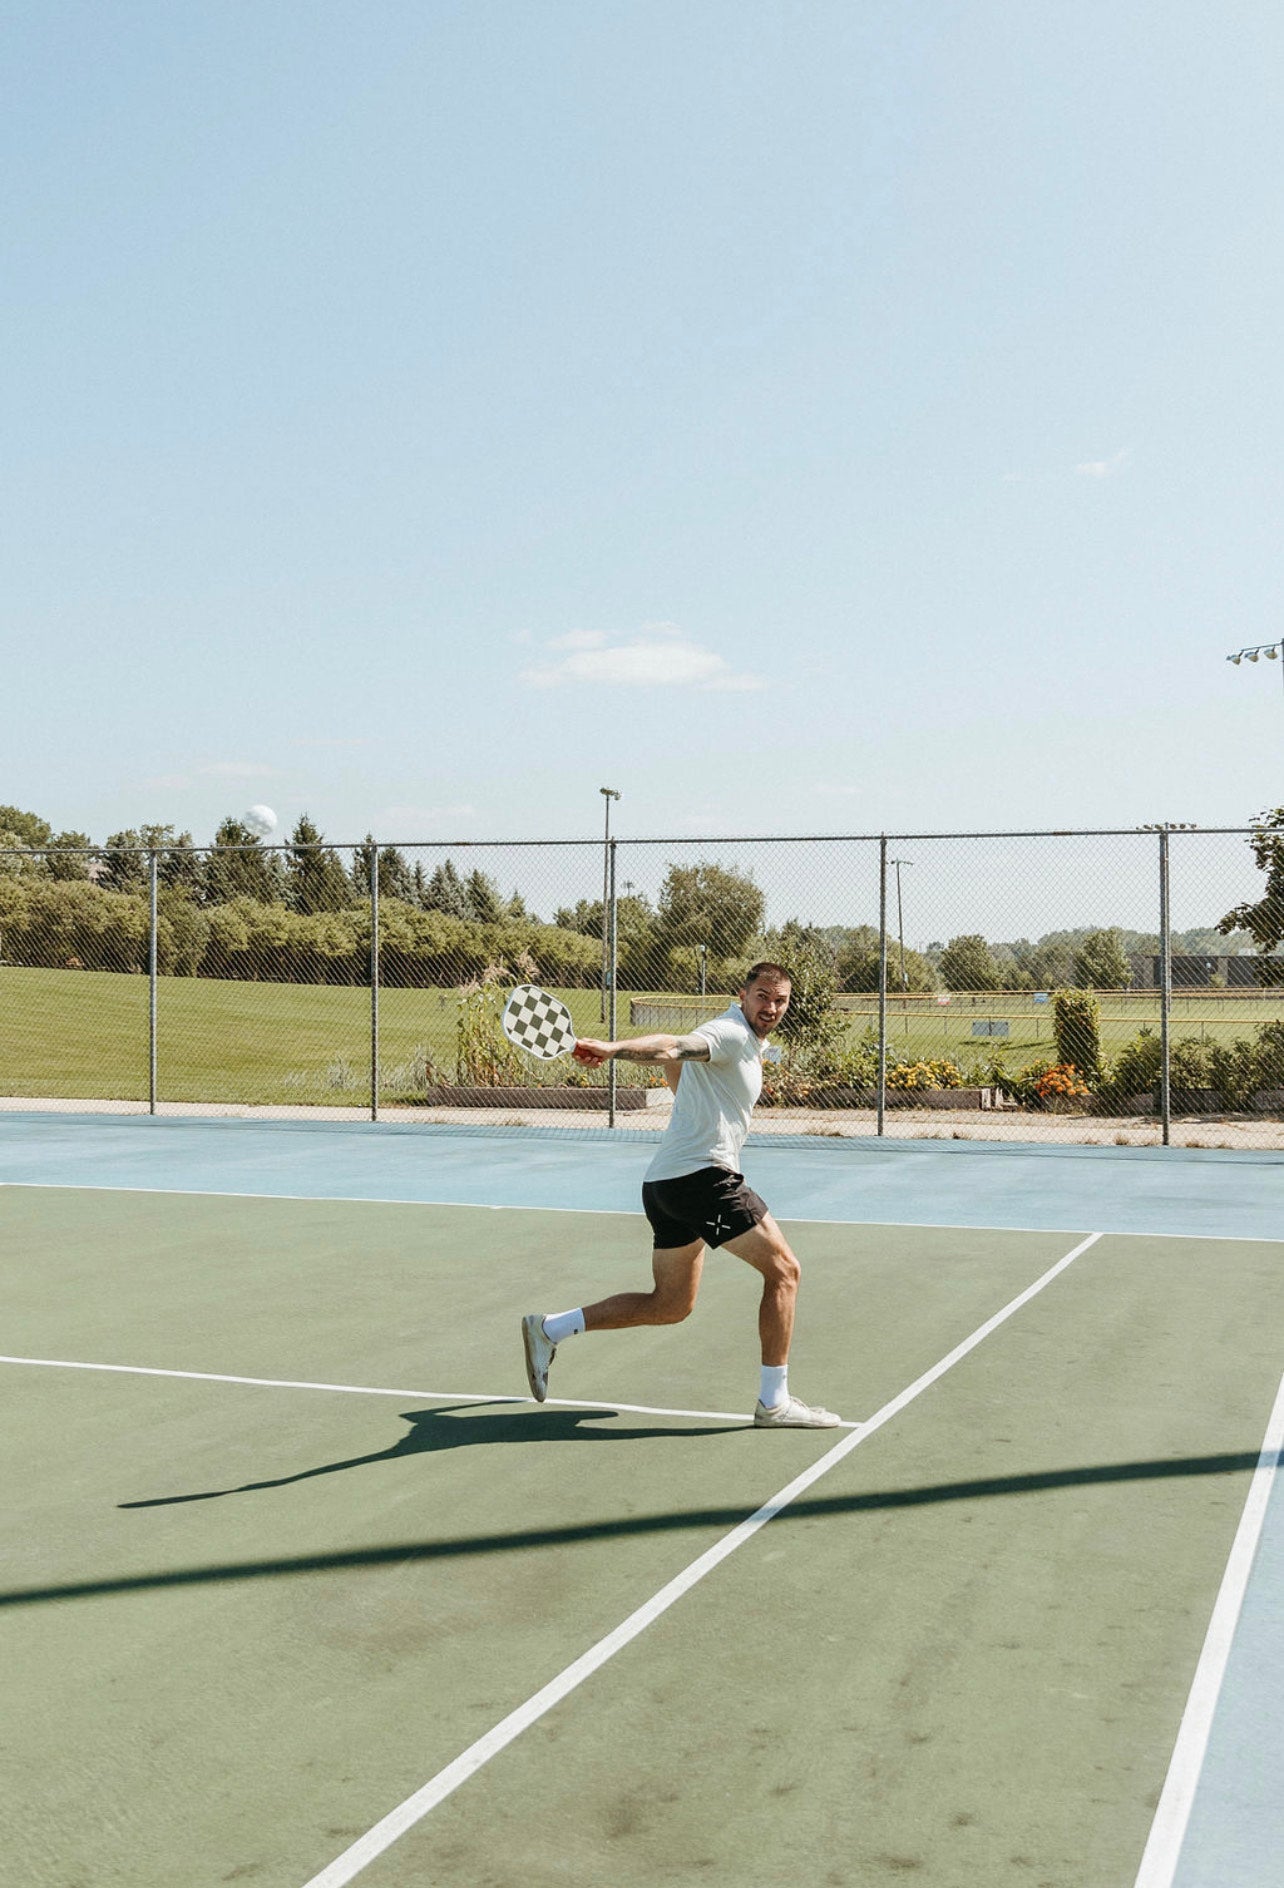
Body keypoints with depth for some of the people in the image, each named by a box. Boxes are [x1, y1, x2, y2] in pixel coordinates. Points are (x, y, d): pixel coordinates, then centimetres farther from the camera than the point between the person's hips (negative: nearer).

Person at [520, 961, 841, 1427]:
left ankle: (550, 1328, 16)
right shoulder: (731, 1034, -11)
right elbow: (672, 1047, -31)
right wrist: (613, 1050, -48)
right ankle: (774, 1402, -1)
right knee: (783, 1270, -5)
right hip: (702, 1175, -10)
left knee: (671, 1305, 16)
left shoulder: (749, 1040, 21)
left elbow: (673, 1063, 36)